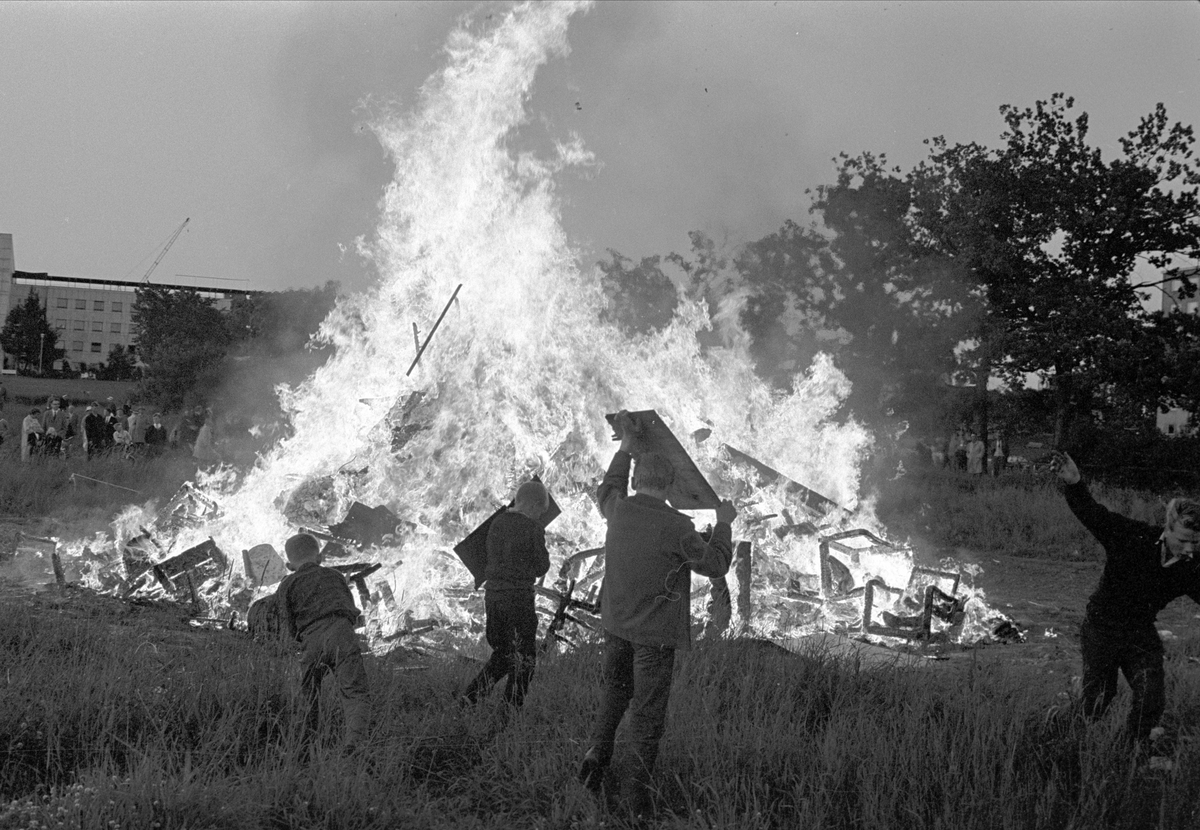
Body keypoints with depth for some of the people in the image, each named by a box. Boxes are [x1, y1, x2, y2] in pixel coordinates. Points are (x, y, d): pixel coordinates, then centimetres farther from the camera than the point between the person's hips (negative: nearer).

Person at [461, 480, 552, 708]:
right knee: (524, 656, 8)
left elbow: (492, 559, 13)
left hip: (493, 594, 6)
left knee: (503, 653, 19)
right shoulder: (534, 529, -10)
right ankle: (512, 707, 9)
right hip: (520, 597, -6)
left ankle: (472, 694, 6)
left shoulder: (497, 524, 8)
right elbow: (541, 568, -4)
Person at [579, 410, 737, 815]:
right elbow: (714, 565, -8)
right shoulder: (676, 527, -20)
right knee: (648, 707, 3)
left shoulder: (619, 511, -6)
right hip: (656, 630, -5)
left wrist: (626, 447, 27)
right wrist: (724, 524, 6)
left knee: (615, 689, 24)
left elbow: (607, 491, 20)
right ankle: (640, 788, 6)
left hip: (616, 622, 5)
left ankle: (598, 754, 11)